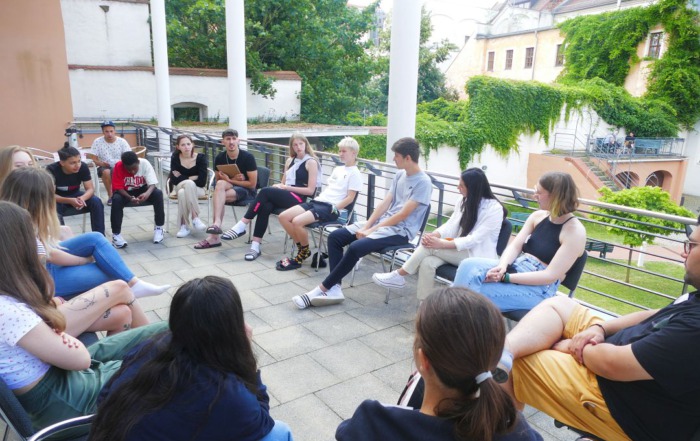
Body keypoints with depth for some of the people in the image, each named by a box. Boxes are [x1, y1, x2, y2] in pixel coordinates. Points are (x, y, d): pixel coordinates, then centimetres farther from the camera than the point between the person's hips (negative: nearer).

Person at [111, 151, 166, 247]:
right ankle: (116, 234, -21)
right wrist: (130, 198, -39)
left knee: (158, 194, -29)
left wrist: (147, 193, -47)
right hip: (126, 192, 0)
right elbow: (118, 188, -20)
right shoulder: (118, 166, -24)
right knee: (116, 199, -33)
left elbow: (152, 184, -24)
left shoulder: (145, 163, -23)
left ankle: (159, 227, -14)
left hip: (142, 190, 1)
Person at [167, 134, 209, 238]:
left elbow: (202, 182, -16)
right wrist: (192, 178, -15)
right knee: (189, 183, -35)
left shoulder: (201, 158, -9)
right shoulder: (175, 158, -4)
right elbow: (175, 179, -12)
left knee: (182, 193, -36)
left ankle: (184, 226, -25)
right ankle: (195, 219, -33)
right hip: (179, 187, 1)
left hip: (197, 189, -1)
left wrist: (182, 178, -11)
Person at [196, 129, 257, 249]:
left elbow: (252, 184, -13)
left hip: (247, 191, -4)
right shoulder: (219, 158, 0)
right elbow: (218, 180, 10)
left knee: (218, 196, -31)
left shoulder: (248, 157, -12)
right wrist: (233, 179, -10)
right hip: (228, 187, 4)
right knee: (220, 185, -33)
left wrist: (229, 180, -16)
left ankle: (215, 230, -34)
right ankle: (216, 224, -41)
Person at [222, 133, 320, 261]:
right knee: (265, 207, -29)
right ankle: (255, 246, -31)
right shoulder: (290, 161, 22)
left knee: (265, 192, -28)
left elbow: (310, 190, -7)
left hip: (299, 200, -5)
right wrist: (279, 186, -4)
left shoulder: (311, 162, 1)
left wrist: (286, 187, -10)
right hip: (286, 196, 5)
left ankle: (242, 226, -24)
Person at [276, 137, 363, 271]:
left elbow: (350, 198, -9)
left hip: (331, 208, -8)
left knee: (297, 221, -28)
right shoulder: (337, 169, 23)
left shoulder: (355, 173, -2)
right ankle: (301, 248, 6)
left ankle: (304, 254, -4)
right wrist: (317, 198, 11)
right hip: (317, 201, 9)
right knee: (283, 217, -7)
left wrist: (333, 209, -14)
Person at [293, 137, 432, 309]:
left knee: (356, 247, -30)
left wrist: (371, 231, -16)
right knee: (335, 236, -7)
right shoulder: (400, 175, 12)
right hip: (382, 222, 9)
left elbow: (403, 214, -18)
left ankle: (323, 288, -17)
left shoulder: (423, 182, -13)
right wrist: (366, 226, -4)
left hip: (400, 230, -8)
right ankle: (334, 288, -13)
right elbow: (385, 203, 9)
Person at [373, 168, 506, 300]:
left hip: (477, 257, -6)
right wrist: (432, 235, -21)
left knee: (431, 247, -25)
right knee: (427, 263, -25)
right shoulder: (463, 201, 8)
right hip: (458, 250, 6)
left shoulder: (494, 209, -15)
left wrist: (441, 244, -30)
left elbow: (475, 239, -23)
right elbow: (450, 226, 1)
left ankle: (399, 276, -10)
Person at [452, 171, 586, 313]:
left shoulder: (575, 231, -13)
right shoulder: (538, 216, 8)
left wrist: (506, 277, -22)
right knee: (469, 265, -22)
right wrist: (502, 266, -20)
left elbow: (550, 275, -18)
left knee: (474, 294, -26)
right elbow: (515, 246, 3)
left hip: (538, 290, -6)